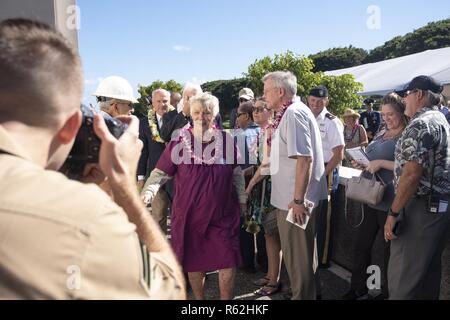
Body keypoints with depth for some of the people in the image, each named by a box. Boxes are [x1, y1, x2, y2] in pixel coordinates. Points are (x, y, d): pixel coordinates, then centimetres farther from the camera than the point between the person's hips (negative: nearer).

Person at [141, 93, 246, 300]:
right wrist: (148, 192, -25)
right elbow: (160, 172, -9)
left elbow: (237, 173, 9)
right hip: (189, 213, 0)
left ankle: (226, 299, 24)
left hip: (223, 213, 1)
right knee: (194, 262, 13)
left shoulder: (226, 140, 0)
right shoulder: (179, 141, -6)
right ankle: (199, 298, 37)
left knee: (228, 260, 2)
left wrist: (242, 199, 10)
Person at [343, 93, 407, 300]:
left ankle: (387, 293, 27)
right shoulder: (382, 134, 14)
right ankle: (358, 290, 28)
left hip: (390, 202, -8)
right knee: (361, 244, 13)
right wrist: (363, 164, 4)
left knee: (387, 250, 8)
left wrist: (381, 163, -21)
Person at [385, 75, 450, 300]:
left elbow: (411, 174, -22)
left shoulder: (421, 124, -14)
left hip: (420, 209, -10)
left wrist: (393, 213, -17)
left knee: (402, 278, -3)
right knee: (428, 274, 18)